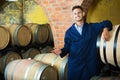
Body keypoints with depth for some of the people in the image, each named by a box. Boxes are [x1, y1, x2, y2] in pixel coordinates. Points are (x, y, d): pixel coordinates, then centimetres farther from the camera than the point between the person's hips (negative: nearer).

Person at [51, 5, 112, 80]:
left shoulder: (92, 27, 7)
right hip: (74, 64, 0)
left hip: (91, 64, 0)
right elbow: (67, 47, 7)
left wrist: (105, 29, -9)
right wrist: (61, 51, -14)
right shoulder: (69, 32, 6)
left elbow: (107, 23, 12)